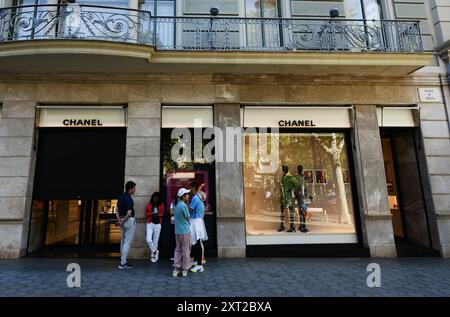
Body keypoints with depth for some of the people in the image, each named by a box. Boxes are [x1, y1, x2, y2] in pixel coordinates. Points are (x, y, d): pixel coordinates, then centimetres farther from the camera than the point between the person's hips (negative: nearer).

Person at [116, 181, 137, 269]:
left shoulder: (121, 197, 8)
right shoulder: (129, 199, -19)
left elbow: (117, 211, 10)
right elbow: (129, 213, -25)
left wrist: (119, 220, 2)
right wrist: (122, 222, -11)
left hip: (122, 221, 9)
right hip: (129, 221, -9)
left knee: (123, 241, 17)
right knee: (128, 242, -1)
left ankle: (123, 260, 27)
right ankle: (123, 263, 3)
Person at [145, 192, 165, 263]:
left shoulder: (161, 205, 0)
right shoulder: (149, 204, 0)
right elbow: (146, 213, 6)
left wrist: (158, 215, -10)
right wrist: (151, 213, -13)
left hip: (158, 224, 0)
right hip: (150, 224, 0)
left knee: (156, 241, 6)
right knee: (148, 240, -13)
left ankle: (153, 255, 21)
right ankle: (155, 251, 8)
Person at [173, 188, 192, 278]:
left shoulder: (176, 204, 6)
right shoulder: (183, 205, -18)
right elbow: (188, 217, -10)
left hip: (177, 231, 7)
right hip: (185, 231, -7)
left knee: (178, 249, 13)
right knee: (186, 250, 5)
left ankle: (176, 269, 13)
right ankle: (185, 269, 12)